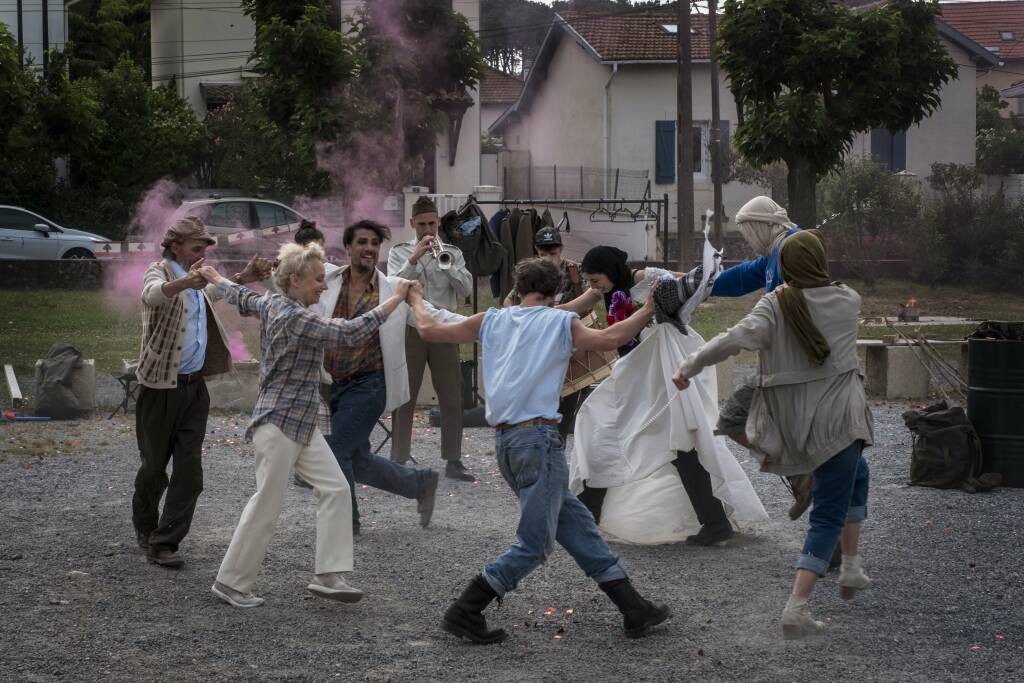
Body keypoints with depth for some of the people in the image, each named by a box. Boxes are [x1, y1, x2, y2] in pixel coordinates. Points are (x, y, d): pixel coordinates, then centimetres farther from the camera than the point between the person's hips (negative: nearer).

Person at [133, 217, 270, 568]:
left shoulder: (196, 281, 12)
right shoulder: (159, 271, -11)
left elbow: (214, 292, 31)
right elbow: (154, 294, -34)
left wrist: (243, 278, 9)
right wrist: (185, 282, -56)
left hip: (194, 385, 6)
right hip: (161, 385, -6)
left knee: (189, 470, -2)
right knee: (155, 465, 5)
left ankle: (164, 542, 0)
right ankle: (145, 528, 27)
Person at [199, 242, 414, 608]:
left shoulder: (272, 303, 9)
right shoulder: (294, 318, -20)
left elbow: (242, 298, 29)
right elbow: (350, 333, -25)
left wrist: (215, 278, 51)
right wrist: (395, 299, -20)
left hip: (304, 425, 10)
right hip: (279, 423, -10)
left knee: (335, 489, 1)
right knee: (266, 505, -3)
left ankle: (328, 576, 0)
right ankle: (230, 582, 7)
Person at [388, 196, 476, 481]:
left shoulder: (452, 253, 10)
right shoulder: (399, 252, 6)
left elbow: (466, 288, -2)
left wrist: (445, 262, -13)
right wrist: (414, 258, -17)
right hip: (410, 327, -2)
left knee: (452, 397, 2)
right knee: (404, 396, 0)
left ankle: (453, 460, 9)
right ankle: (399, 461, 4)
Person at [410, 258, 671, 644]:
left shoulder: (493, 320, 13)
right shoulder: (560, 322, -1)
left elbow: (430, 330, 15)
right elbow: (608, 340, -17)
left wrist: (416, 300, 33)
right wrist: (648, 311, -6)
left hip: (504, 440, 8)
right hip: (539, 436, -7)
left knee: (577, 524, 12)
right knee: (533, 546, -1)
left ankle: (634, 610, 14)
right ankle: (464, 613, -4)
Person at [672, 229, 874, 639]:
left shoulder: (775, 306, -5)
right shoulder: (847, 301, -1)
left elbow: (739, 337, -22)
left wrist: (690, 366, -19)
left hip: (792, 422, 3)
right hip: (837, 417, -3)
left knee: (854, 473, 32)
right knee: (828, 514, -2)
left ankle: (851, 567, 34)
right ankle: (796, 608, -17)